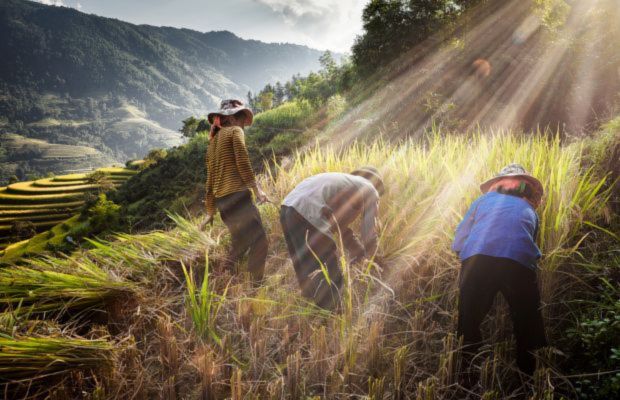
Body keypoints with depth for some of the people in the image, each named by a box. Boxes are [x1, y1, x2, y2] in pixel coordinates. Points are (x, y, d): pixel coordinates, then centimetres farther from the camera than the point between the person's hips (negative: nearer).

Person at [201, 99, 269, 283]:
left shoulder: (213, 141, 24)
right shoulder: (234, 131, 3)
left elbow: (210, 180, 23)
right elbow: (242, 162, -13)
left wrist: (210, 212, 25)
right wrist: (256, 189, -13)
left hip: (221, 200, 8)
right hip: (237, 194, -8)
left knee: (241, 242, 21)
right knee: (259, 241, -8)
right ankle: (256, 285, -16)